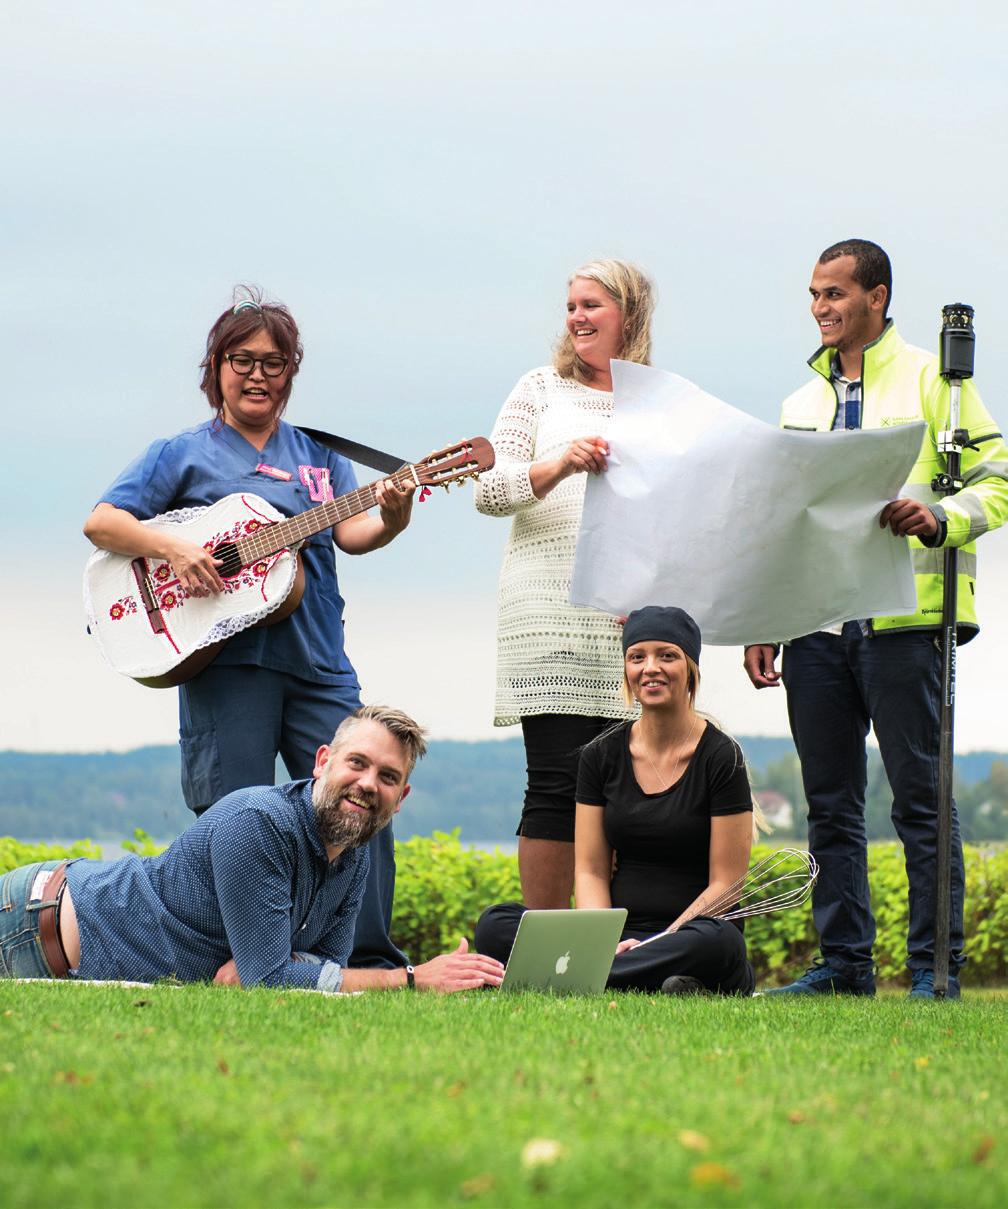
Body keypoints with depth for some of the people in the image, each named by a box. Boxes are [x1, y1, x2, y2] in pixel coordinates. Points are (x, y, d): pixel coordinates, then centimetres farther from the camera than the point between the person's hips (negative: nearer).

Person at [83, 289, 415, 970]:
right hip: (226, 660, -3)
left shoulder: (320, 455, 17)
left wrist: (389, 521, -19)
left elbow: (350, 532, 3)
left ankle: (371, 958, 1)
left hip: (317, 661, 3)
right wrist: (171, 549, -15)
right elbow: (101, 523, 1)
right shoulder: (184, 455, 9)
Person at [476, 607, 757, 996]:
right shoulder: (601, 755, 9)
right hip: (619, 933, 4)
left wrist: (657, 945, -19)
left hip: (690, 932, -4)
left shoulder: (720, 757, -3)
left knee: (715, 942, -41)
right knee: (495, 925, -20)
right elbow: (590, 871, 6)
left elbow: (726, 884, -6)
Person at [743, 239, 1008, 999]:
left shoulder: (930, 380, 2)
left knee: (921, 799, -4)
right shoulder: (803, 402, 19)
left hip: (903, 620, -6)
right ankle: (844, 963, 14)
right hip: (818, 623, 6)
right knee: (831, 806, 8)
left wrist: (937, 519, -23)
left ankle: (935, 968, -1)